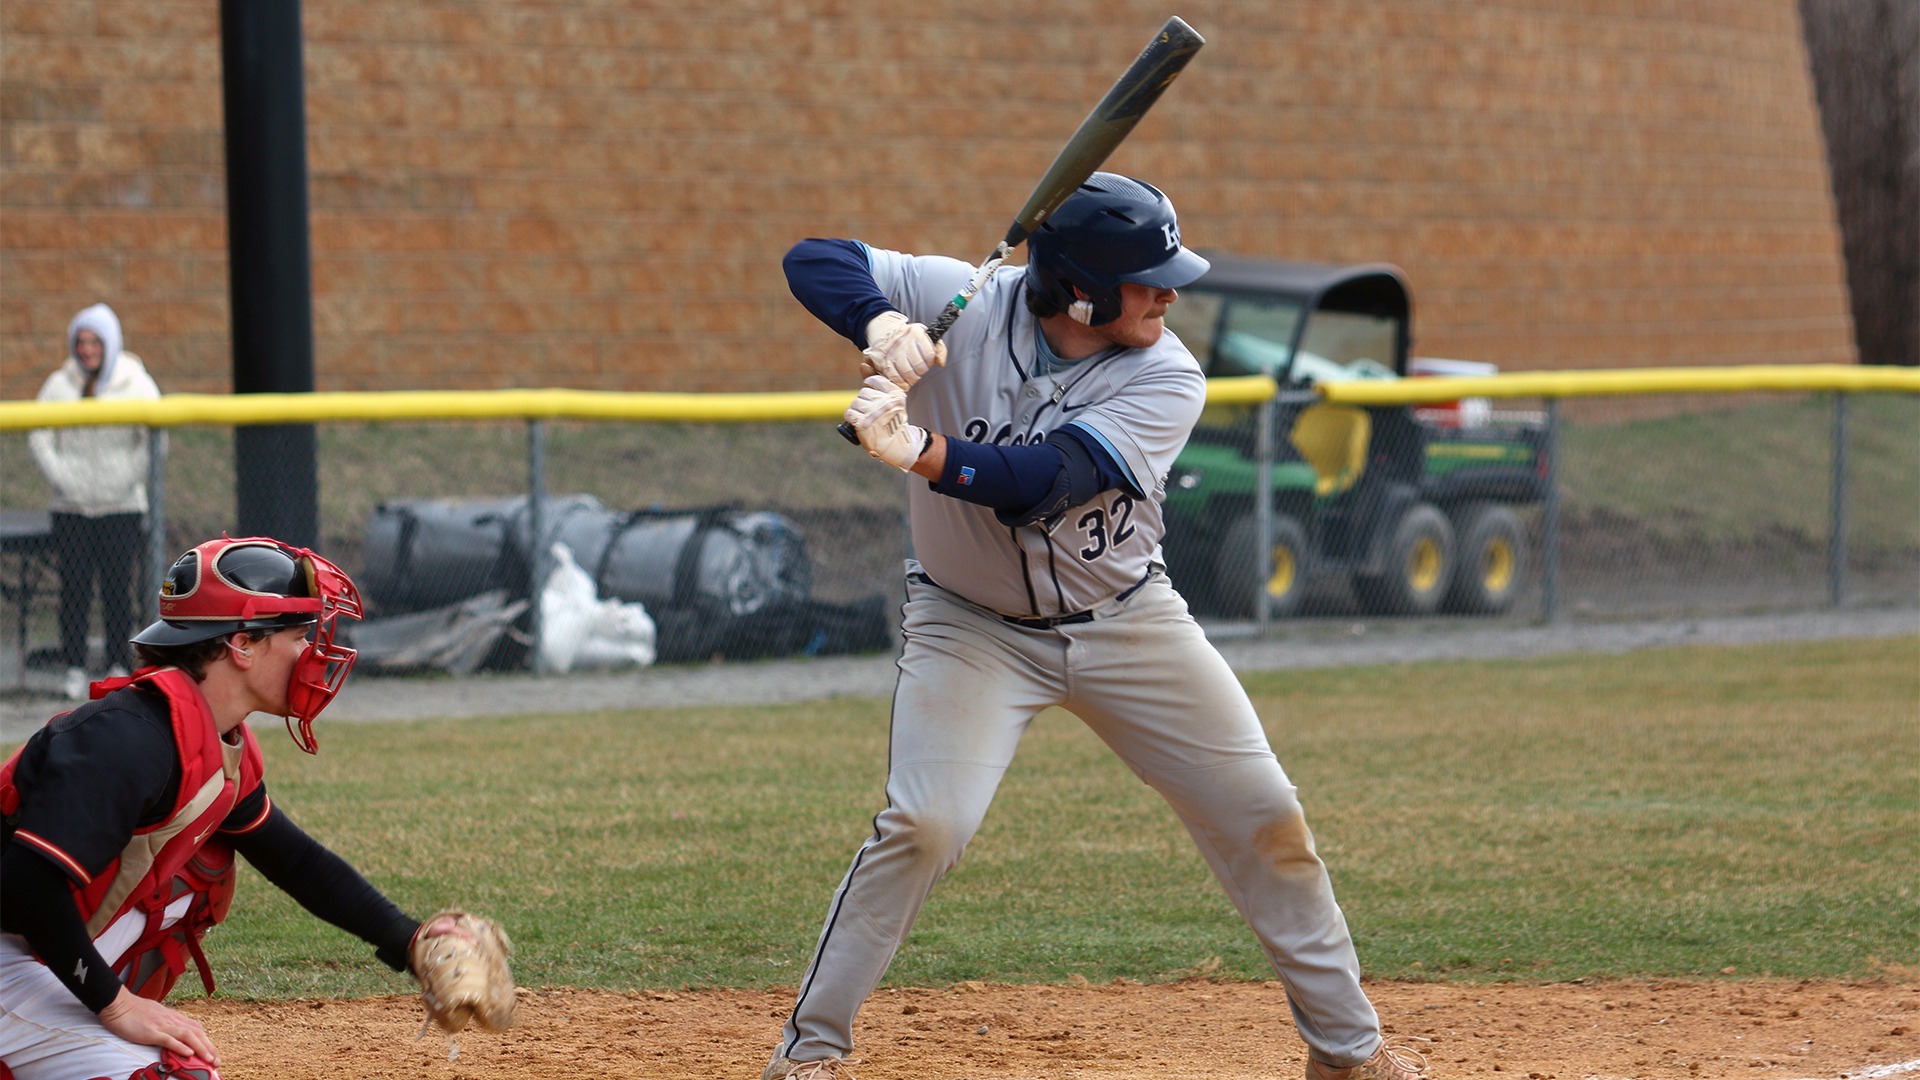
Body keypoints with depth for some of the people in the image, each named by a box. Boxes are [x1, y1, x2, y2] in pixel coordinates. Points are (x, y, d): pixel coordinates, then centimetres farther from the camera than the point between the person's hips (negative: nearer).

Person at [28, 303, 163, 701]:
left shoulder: (135, 383, 1)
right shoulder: (60, 385, 5)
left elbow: (155, 438, -1)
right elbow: (39, 436, 5)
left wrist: (132, 479, -8)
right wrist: (58, 477, -6)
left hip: (122, 506, -1)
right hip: (71, 507, 1)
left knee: (117, 589, -2)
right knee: (74, 589, -1)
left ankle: (118, 667, 6)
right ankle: (74, 670, 6)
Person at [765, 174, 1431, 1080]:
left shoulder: (1166, 381, -19)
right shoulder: (963, 305, -18)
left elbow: (1045, 483, -33)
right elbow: (814, 261, -22)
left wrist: (920, 451, -49)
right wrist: (881, 326, -43)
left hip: (1127, 622, 2)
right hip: (973, 624, -2)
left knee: (1263, 817, 2)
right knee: (924, 823, -20)